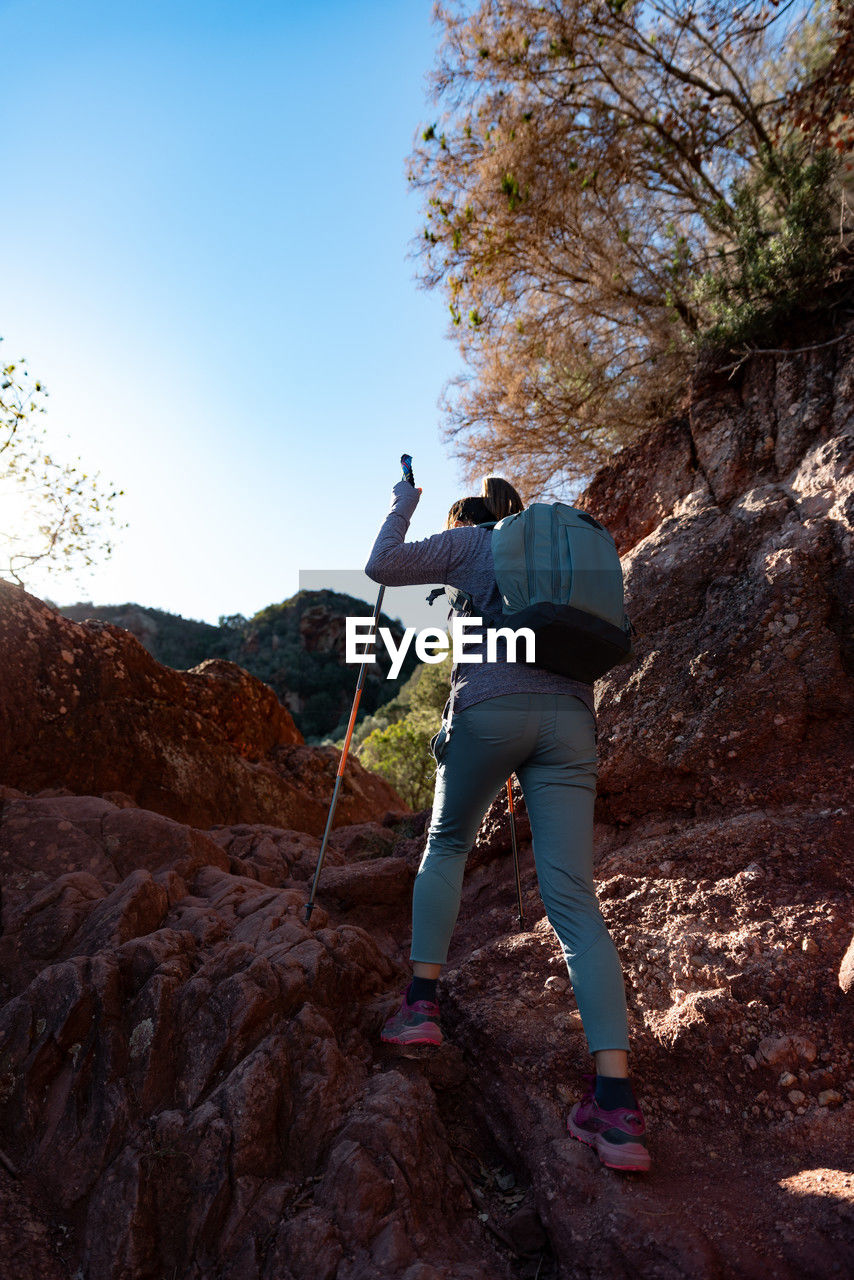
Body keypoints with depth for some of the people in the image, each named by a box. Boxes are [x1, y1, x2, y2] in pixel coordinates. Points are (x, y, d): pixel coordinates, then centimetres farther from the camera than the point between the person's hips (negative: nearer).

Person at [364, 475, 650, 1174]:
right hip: (571, 717, 4)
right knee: (574, 899, -2)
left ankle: (421, 1003, 15)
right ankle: (617, 1104, -9)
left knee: (446, 845, 21)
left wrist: (402, 505, 25)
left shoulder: (470, 540, 15)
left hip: (492, 706, -4)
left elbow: (382, 566, 9)